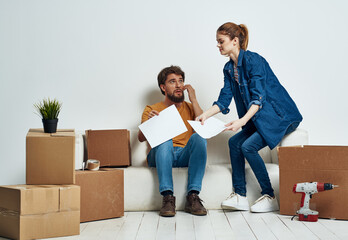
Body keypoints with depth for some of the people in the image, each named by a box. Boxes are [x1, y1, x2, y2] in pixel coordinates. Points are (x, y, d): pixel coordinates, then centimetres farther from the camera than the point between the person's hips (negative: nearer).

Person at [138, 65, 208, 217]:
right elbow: (141, 138, 0)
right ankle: (167, 197, -38)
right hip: (160, 155, -1)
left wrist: (193, 100, 1)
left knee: (198, 138, -29)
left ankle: (192, 196, -32)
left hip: (185, 155, 1)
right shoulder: (152, 109, 15)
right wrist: (148, 123, -21)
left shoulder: (189, 108, 20)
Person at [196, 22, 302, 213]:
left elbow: (259, 98, -25)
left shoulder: (253, 60, -18)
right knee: (234, 142, -10)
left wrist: (242, 121, -37)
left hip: (282, 116, -8)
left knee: (248, 146, -23)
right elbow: (224, 100, 6)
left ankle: (269, 197, -11)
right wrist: (206, 115, -11)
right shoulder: (229, 69, 9)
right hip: (259, 119, 8)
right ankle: (240, 196, -7)